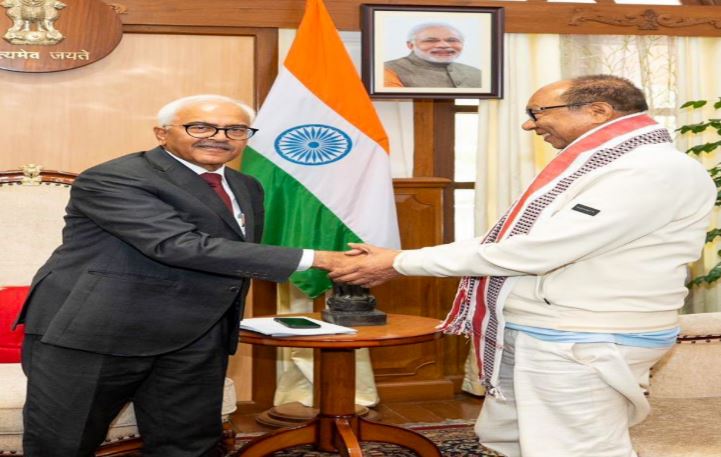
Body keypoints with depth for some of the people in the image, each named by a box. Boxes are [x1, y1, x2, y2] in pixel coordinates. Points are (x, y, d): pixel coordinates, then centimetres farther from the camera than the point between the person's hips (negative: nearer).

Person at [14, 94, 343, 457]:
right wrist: (313, 259, -26)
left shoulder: (246, 188, 11)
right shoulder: (112, 180, -16)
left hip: (196, 341, 7)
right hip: (94, 332, -6)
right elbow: (183, 247, -27)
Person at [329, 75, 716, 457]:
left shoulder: (655, 171, -20)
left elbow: (535, 251, -24)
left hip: (579, 345, -10)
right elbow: (513, 240, 13)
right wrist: (394, 259, 6)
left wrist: (400, 264, -16)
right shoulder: (593, 165, 13)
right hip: (527, 336, 10)